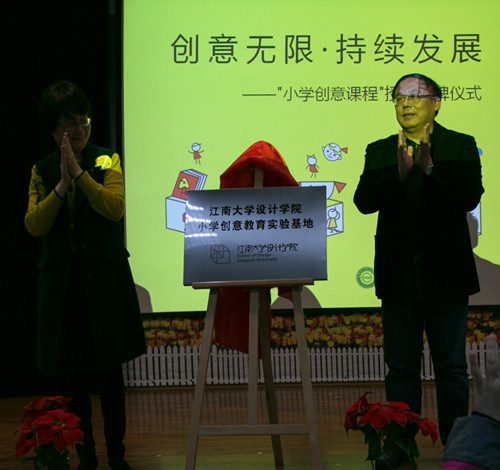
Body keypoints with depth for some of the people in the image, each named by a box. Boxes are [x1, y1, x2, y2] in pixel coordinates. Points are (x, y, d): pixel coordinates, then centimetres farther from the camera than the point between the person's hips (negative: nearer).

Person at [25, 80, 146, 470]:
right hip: (61, 285, 2)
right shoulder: (42, 171, 7)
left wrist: (79, 173, -17)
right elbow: (34, 225, -5)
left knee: (109, 371, 2)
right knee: (69, 375, 4)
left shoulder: (106, 161, 2)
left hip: (104, 280, -2)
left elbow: (115, 208, -14)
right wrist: (61, 186, -15)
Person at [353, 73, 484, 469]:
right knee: (401, 366, 8)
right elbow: (364, 201, -7)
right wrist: (398, 172, -23)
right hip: (398, 274, 2)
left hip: (445, 273, -2)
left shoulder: (461, 147, 0)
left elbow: (470, 198, -14)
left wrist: (430, 168, -26)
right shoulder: (380, 151, 7)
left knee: (451, 366, 5)